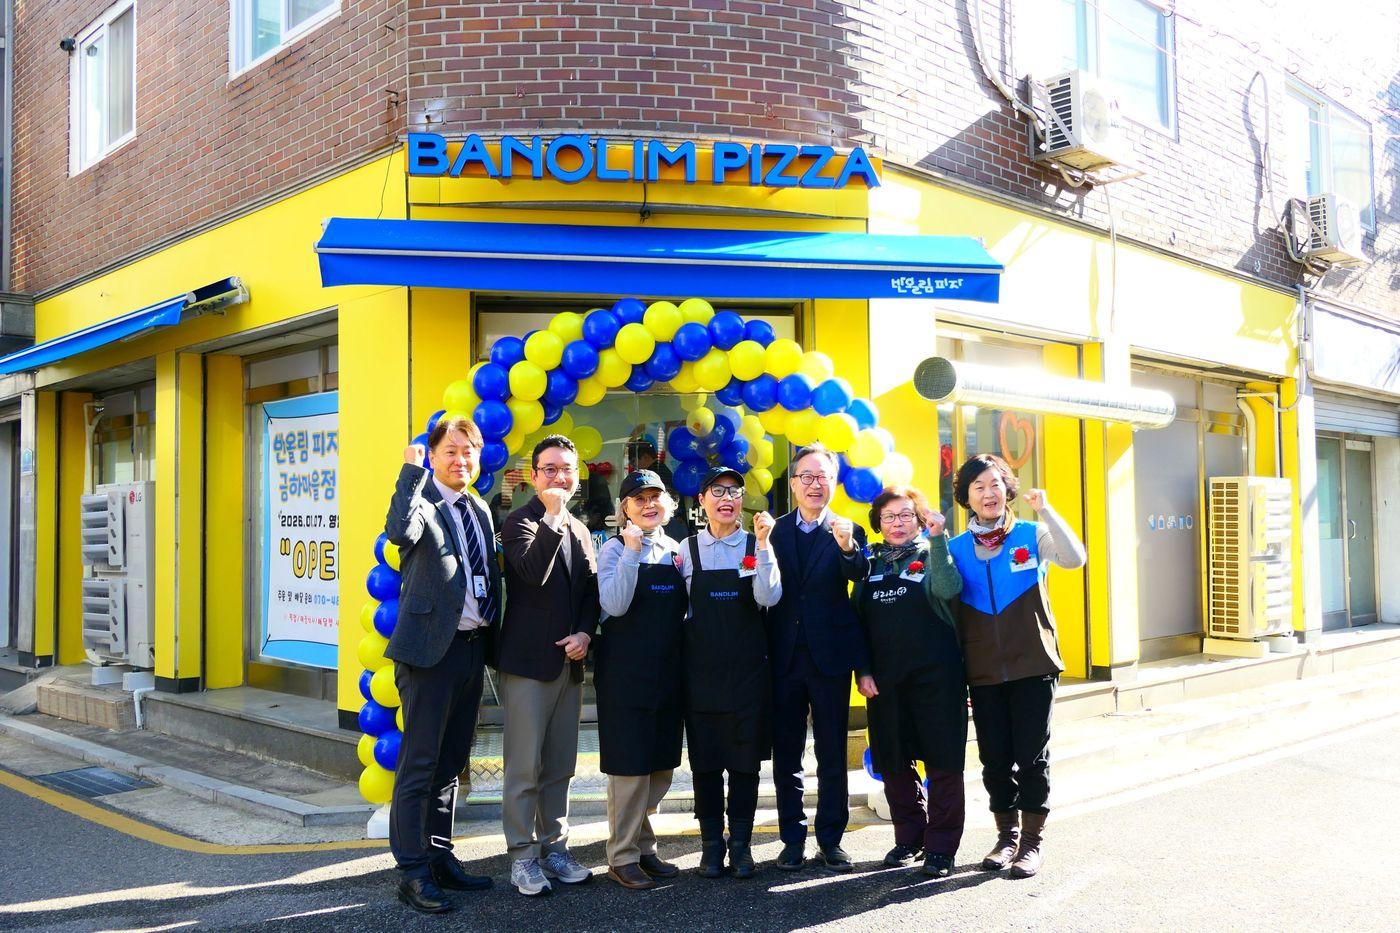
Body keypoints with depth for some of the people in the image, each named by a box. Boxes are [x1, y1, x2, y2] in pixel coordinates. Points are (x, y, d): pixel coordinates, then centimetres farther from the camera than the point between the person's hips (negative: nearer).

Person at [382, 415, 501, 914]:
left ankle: (440, 855, 27)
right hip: (430, 646, -7)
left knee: (451, 762, 16)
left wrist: (492, 635, 14)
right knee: (419, 764, -2)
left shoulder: (480, 510, 15)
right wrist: (411, 469, -26)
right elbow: (400, 532, -30)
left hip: (472, 645, 7)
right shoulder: (420, 498, -6)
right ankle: (413, 872, 6)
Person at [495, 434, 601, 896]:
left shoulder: (580, 531, 16)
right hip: (528, 659, -6)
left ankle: (554, 847, 21)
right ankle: (523, 855, 9)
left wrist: (585, 633, -1)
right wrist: (553, 516, -21)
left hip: (570, 662, 6)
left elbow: (591, 592, 16)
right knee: (525, 768, -1)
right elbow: (533, 573, -23)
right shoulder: (520, 522, -5)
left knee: (560, 767, 12)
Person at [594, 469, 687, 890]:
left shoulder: (677, 551, 10)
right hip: (626, 671, -6)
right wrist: (631, 551, -23)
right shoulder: (614, 549, -5)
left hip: (668, 670, 6)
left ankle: (643, 845, 26)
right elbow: (615, 605, -19)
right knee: (630, 765, -1)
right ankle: (623, 857, 11)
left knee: (662, 764, 12)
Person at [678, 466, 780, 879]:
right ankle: (712, 843, 19)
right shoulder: (688, 548, 2)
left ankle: (741, 844, 17)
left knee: (746, 758, 5)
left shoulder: (756, 546, 2)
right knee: (704, 758, 6)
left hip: (748, 669, 0)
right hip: (702, 669, 0)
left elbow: (768, 598, -12)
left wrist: (763, 543, -19)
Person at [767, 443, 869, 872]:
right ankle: (793, 839, 20)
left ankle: (831, 839, 17)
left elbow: (860, 575, -22)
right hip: (784, 656, 2)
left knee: (833, 756, 6)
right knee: (785, 753, 9)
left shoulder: (848, 533, 1)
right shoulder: (775, 530, 6)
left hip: (830, 657, -1)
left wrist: (848, 547, -38)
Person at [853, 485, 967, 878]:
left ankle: (940, 846, 10)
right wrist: (862, 670, 0)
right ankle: (909, 838, 23)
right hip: (884, 680, 4)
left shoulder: (932, 555, 4)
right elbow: (857, 620, 10)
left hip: (935, 676, -3)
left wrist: (937, 538, -24)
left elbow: (949, 589, -18)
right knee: (892, 762, 8)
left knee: (943, 761, 0)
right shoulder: (870, 563, 12)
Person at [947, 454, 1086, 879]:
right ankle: (1006, 835, 25)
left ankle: (1031, 841, 15)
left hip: (1033, 667, -2)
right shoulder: (956, 548, 5)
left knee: (1032, 756, 1)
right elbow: (947, 607, 8)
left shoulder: (1032, 535, -1)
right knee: (995, 759, 8)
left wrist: (1045, 511, -25)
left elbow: (1074, 559, -20)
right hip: (983, 672, 2)